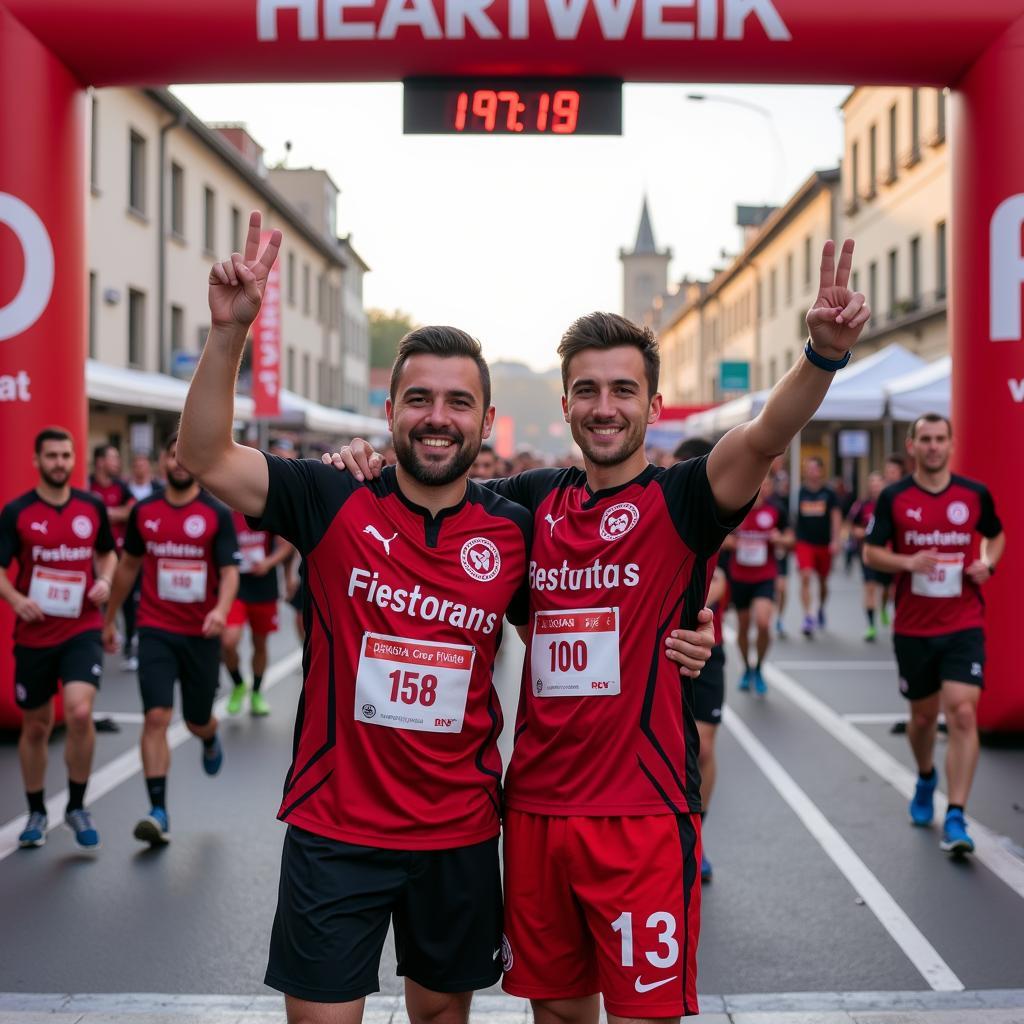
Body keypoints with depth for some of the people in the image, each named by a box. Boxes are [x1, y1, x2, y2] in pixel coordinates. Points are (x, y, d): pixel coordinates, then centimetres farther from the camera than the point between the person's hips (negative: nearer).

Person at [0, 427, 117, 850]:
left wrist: (105, 580, -2)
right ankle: (36, 813, 31)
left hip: (82, 630, 0)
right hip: (34, 634, 0)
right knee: (35, 726, 11)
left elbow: (107, 552, 18)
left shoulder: (92, 506, 3)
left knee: (79, 712, -19)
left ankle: (77, 808, 1)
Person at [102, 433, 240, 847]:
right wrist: (109, 619, 20)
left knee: (197, 720, 12)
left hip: (201, 634, -1)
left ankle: (211, 741, 51)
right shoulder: (143, 511, 4)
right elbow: (128, 565, 16)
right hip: (156, 631, 1)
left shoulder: (217, 514, -4)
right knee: (156, 717, -12)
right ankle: (158, 812, -10)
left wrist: (220, 610, -29)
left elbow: (229, 571, -10)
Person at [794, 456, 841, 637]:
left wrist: (835, 540, -11)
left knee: (823, 580, 15)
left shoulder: (829, 494, 0)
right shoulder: (799, 492, 0)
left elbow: (836, 517, -2)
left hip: (824, 544, 1)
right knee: (805, 577, -17)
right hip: (804, 542, -1)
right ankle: (807, 616, -18)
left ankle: (821, 610, 39)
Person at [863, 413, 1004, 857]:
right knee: (923, 715, 14)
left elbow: (996, 536, 17)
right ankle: (925, 779, 46)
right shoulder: (894, 497, -3)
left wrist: (988, 563, -4)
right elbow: (871, 552, 0)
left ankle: (955, 820, -11)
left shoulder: (976, 494, 1)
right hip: (913, 628, 1)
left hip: (964, 626, -1)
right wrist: (907, 562, -19)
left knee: (963, 713, -14)